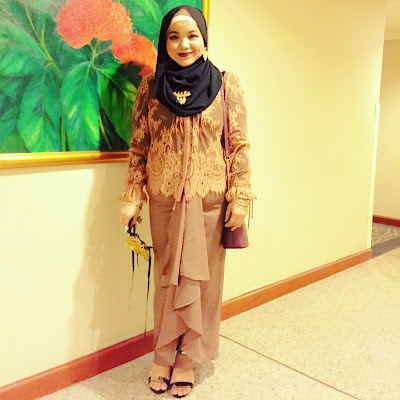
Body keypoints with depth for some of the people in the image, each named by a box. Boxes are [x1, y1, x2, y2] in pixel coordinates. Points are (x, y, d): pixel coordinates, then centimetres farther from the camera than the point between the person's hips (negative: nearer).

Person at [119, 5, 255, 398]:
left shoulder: (226, 84, 0)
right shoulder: (150, 86, 4)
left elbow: (239, 144, 0)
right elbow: (138, 147, 5)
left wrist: (240, 196, -5)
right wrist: (131, 197, 1)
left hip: (209, 199, -1)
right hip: (164, 199, 1)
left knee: (200, 277, 7)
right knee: (168, 278, 10)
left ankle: (186, 358, 26)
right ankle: (164, 356, 28)